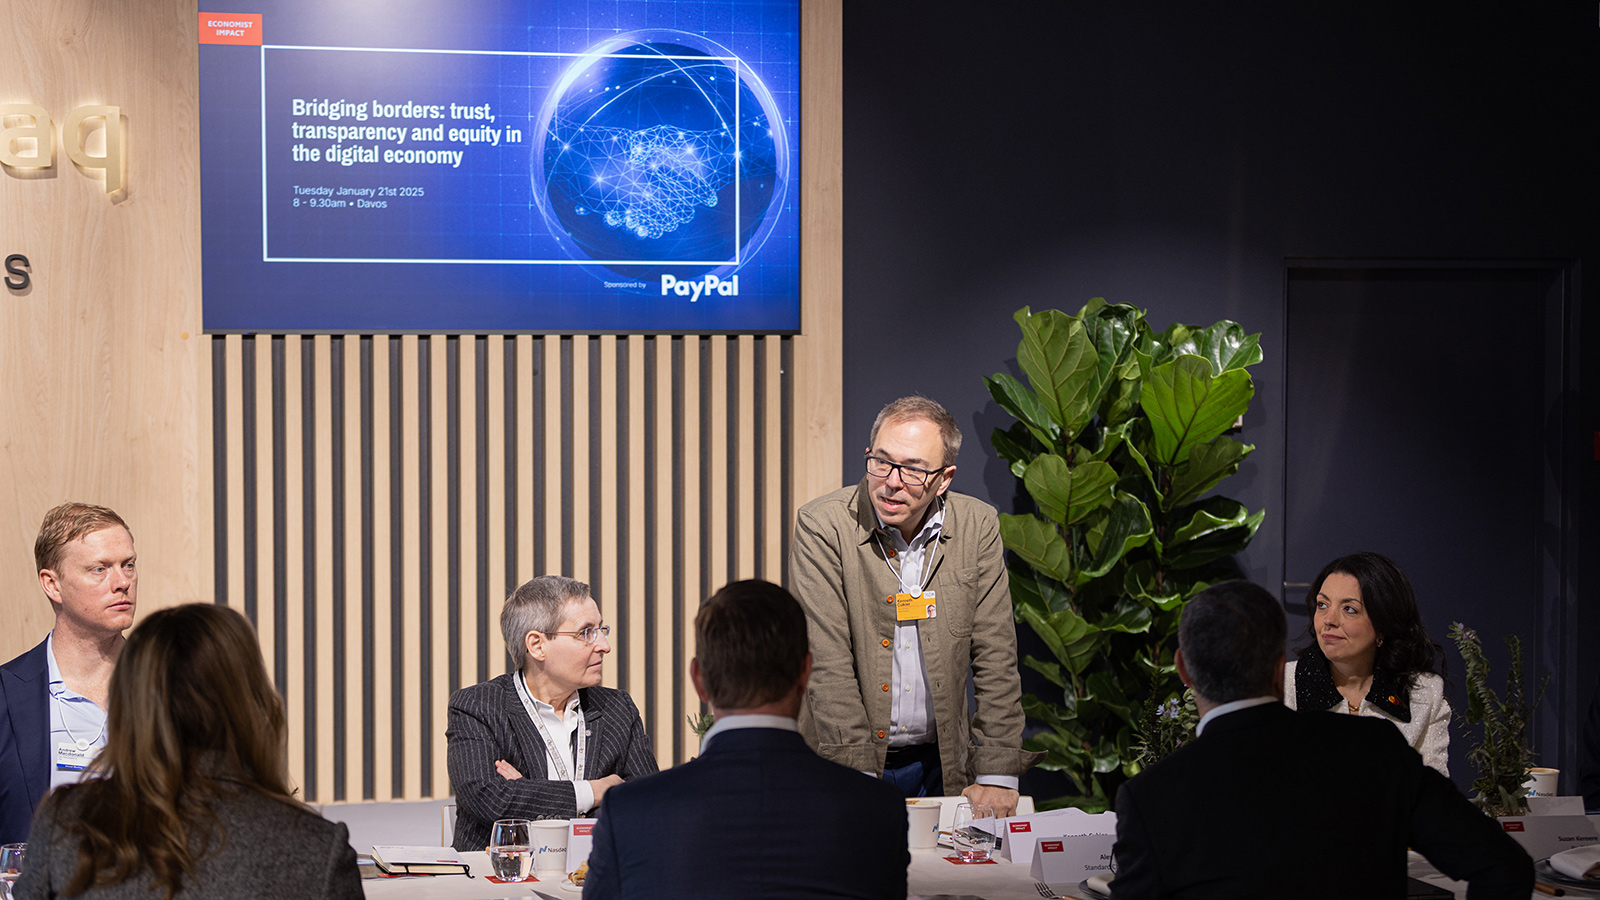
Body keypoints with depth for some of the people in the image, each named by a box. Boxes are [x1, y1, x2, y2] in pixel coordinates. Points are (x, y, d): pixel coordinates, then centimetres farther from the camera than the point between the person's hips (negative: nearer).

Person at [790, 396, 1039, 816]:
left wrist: (996, 777, -5)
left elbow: (995, 659, 2)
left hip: (941, 763, 2)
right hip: (842, 765, -2)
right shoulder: (822, 526, -8)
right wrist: (858, 780, -18)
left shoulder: (978, 527, 1)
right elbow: (827, 664, -13)